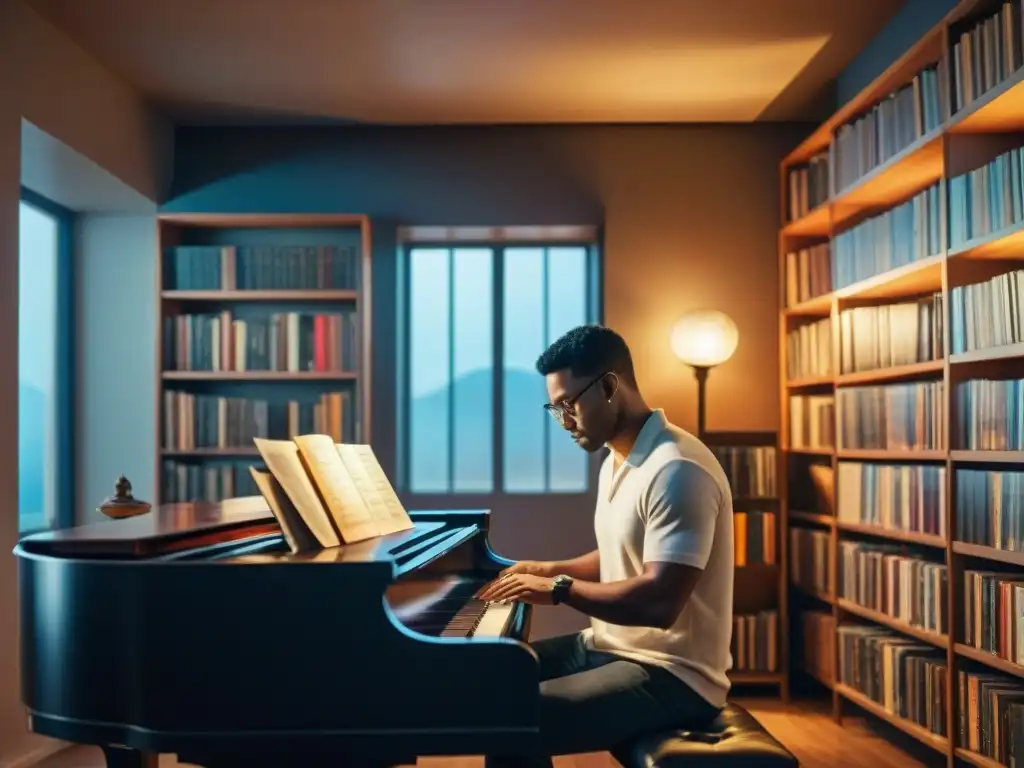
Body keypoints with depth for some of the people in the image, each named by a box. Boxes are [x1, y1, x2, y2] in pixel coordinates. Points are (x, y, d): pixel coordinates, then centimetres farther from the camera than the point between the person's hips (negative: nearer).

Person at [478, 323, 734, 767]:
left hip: (670, 675, -10)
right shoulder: (616, 462, 9)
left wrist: (558, 589, -20)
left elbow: (658, 602, -29)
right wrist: (552, 570, 8)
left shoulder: (678, 471, -23)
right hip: (613, 646, 10)